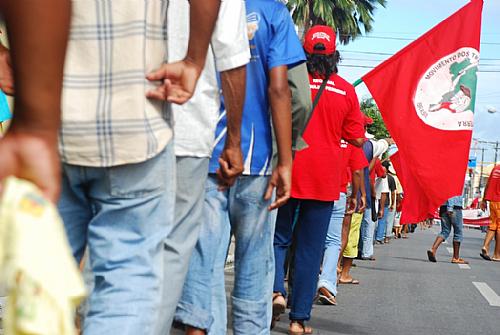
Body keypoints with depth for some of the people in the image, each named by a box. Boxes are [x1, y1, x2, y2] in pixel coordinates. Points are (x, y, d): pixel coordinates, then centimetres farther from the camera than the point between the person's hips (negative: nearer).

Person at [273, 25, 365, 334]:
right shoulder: (346, 90, -1)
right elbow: (358, 139, 3)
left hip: (286, 176, 0)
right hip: (324, 181, 1)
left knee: (279, 238, 15)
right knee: (310, 250, 7)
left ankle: (276, 289, -9)